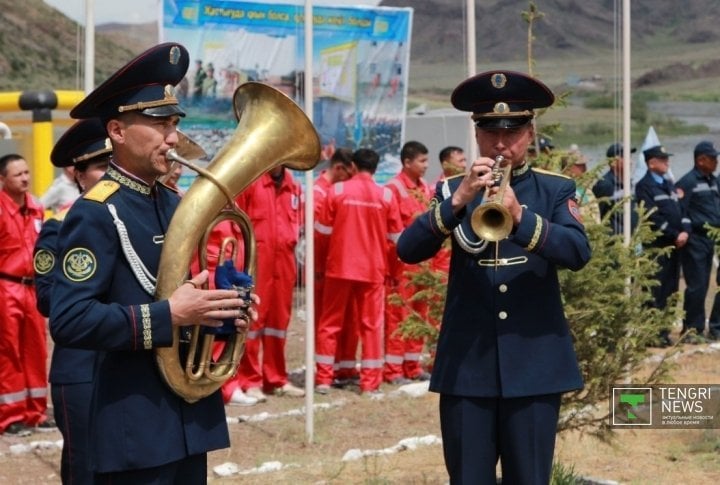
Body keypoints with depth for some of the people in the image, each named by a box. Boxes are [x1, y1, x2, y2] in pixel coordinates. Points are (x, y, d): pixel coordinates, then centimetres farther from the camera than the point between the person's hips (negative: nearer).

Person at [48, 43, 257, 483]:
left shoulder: (175, 203, 12)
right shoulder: (95, 214, -15)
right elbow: (69, 321, -23)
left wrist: (223, 305, 0)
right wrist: (169, 315, -26)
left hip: (192, 406, 8)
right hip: (136, 422, -8)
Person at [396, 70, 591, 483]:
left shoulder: (556, 190, 4)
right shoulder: (453, 189, 7)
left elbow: (579, 252, -13)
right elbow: (408, 250, -7)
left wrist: (520, 216, -28)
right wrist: (457, 201, -21)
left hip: (534, 363, -1)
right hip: (466, 365, 1)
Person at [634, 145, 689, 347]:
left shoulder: (669, 184, 19)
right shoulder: (644, 186, -6)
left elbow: (681, 210, 14)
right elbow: (653, 217, -15)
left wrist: (685, 231, -4)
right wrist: (675, 235, -15)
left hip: (675, 245, 8)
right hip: (657, 245, -8)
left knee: (671, 289, 8)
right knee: (656, 291, -7)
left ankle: (664, 331, 14)